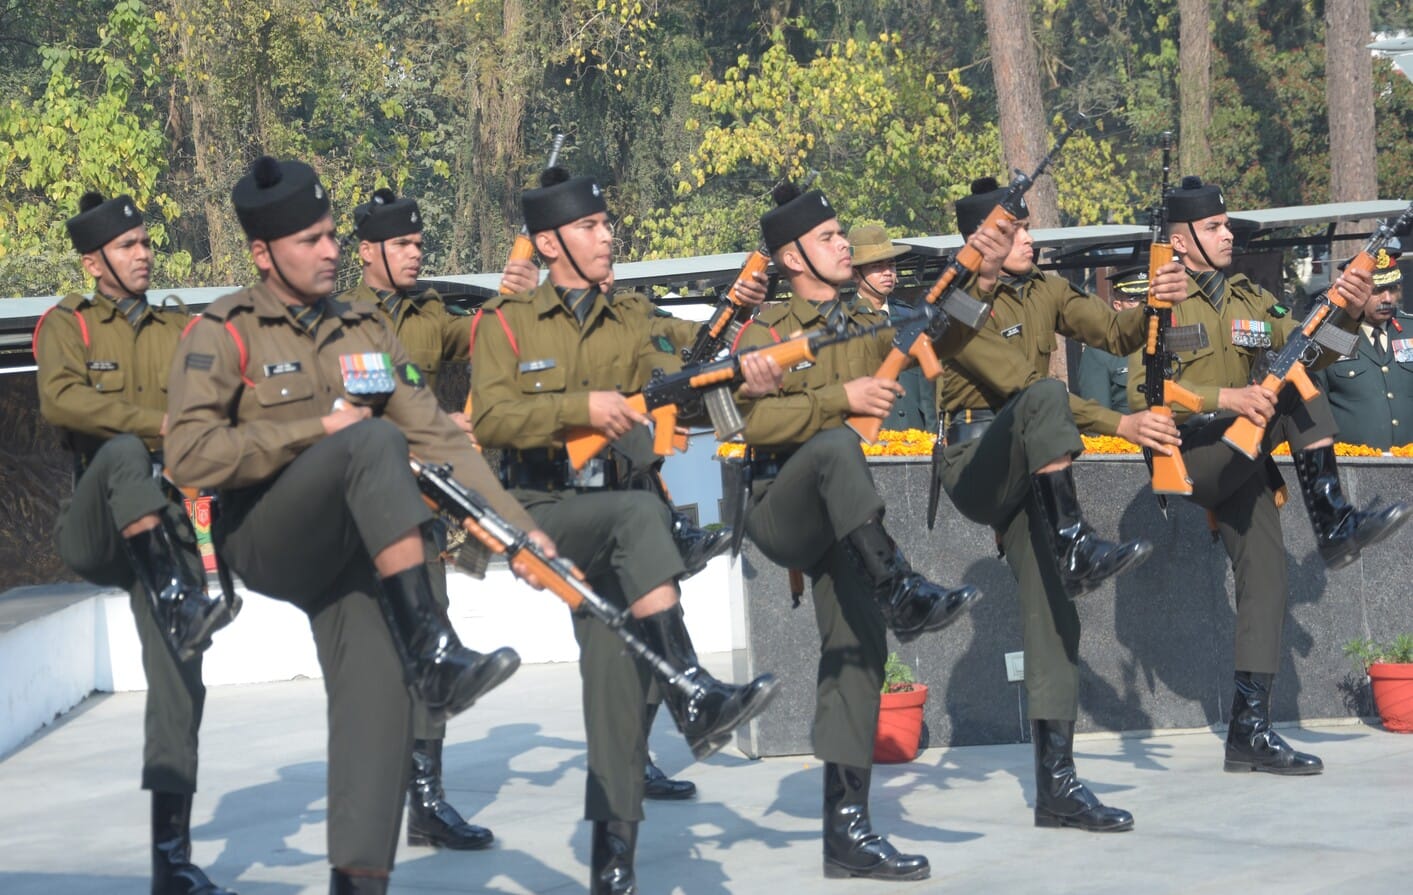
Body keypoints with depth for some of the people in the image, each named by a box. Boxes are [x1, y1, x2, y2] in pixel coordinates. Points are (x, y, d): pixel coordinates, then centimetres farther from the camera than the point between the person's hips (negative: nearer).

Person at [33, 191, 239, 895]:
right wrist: (158, 422, -19)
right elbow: (60, 400, -12)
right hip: (95, 530, -3)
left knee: (179, 683, -6)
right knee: (123, 452, -36)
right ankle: (177, 598, -47)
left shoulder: (182, 332, 20)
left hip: (170, 521, 3)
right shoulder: (67, 326, 7)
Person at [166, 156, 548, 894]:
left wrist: (519, 528, 0)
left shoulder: (364, 331, 14)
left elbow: (439, 440, 10)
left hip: (349, 553, 5)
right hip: (262, 541, -5)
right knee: (374, 441, -29)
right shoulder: (225, 332, -3)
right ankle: (433, 651, -37)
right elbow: (189, 456, -15)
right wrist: (318, 431, -16)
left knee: (378, 695, -15)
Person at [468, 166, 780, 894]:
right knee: (640, 513, -32)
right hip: (540, 511, -4)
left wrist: (732, 384, -19)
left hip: (608, 519, 4)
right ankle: (692, 696, -41)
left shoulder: (629, 325, 17)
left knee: (616, 662, -9)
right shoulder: (506, 323, 4)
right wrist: (582, 406, -22)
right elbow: (490, 418, -10)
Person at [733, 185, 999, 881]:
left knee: (858, 647, -4)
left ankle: (846, 830, -3)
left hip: (837, 522, 6)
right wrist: (840, 398, -22)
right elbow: (756, 419, -16)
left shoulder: (864, 330, 18)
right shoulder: (766, 330, -2)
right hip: (778, 506, -6)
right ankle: (901, 592, -44)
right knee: (836, 444, -35)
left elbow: (939, 338, 7)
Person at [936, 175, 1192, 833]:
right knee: (1045, 397, -33)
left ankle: (1056, 784, -7)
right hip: (973, 465, -6)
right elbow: (1019, 384, -19)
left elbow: (1116, 334, 0)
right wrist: (1119, 425, -25)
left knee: (1052, 615, -5)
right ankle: (1075, 545, -42)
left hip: (1026, 474, 6)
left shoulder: (1044, 292, 13)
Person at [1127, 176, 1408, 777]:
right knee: (1296, 398, -22)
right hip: (1186, 456, -6)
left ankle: (1249, 731, -5)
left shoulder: (1250, 301, 15)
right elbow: (1142, 393, -15)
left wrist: (1348, 315, -11)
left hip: (1242, 467, 6)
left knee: (1265, 580, -5)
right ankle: (1333, 525, -20)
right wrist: (1225, 398, -26)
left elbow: (1308, 353, 9)